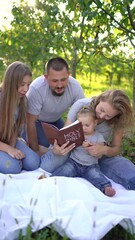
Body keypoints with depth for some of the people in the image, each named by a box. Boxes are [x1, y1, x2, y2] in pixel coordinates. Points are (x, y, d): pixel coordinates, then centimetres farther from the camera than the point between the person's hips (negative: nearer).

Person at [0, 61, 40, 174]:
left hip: (10, 139, 5)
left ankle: (10, 156, 10)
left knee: (33, 163, -14)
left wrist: (13, 147, -14)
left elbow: (16, 128, 2)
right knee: (13, 167, -27)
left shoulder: (22, 100, -8)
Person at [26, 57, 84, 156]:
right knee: (44, 146, -21)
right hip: (36, 119, -4)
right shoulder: (37, 88, -38)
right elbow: (31, 123, -28)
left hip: (55, 119, 4)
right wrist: (36, 151, -21)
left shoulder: (75, 87, -29)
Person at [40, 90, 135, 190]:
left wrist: (105, 150, -33)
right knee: (46, 166, -30)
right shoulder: (81, 105, -22)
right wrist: (57, 149, -41)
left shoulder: (118, 121, -17)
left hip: (101, 156, 1)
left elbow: (116, 148, -8)